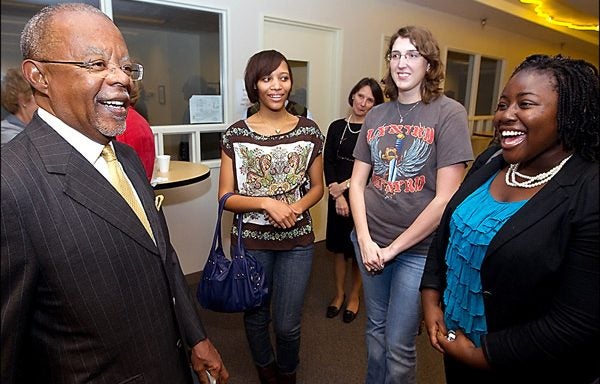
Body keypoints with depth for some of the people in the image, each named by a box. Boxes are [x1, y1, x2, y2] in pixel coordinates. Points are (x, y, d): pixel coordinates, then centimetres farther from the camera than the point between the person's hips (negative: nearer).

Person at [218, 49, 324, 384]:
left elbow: (317, 187, 6)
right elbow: (226, 197, -5)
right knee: (256, 316, 18)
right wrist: (267, 203, -21)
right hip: (251, 240, 0)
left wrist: (295, 208, -14)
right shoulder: (236, 134, -6)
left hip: (297, 240, 0)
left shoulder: (309, 131, -2)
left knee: (288, 324, 6)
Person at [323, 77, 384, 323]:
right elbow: (328, 163, -1)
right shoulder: (337, 127, 4)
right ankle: (339, 294, 31)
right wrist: (338, 195, -12)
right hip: (338, 196, 3)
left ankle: (354, 296, 29)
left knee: (359, 249, 9)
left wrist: (345, 185, -12)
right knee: (338, 247, 12)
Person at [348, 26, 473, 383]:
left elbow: (445, 198, -15)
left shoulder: (449, 113, -10)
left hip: (417, 248, -4)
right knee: (376, 329, 20)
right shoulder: (376, 116, 4)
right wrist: (365, 240, -7)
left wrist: (393, 248, -11)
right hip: (370, 242, 4)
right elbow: (358, 182, 5)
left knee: (399, 345, 8)